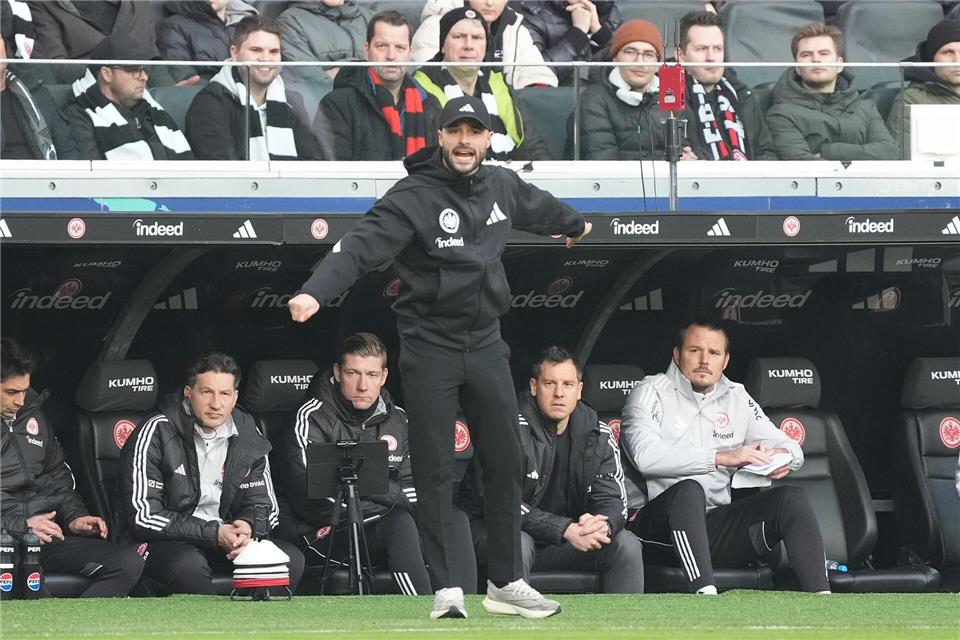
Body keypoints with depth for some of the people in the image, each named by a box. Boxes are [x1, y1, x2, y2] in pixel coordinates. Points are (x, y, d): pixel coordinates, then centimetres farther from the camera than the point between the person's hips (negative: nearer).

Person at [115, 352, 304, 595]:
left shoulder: (247, 436, 4)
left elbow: (264, 506, 10)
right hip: (165, 541, -5)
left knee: (291, 559, -16)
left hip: (224, 537, 5)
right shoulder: (155, 433, -12)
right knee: (190, 566, -38)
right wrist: (214, 533, -22)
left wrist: (247, 527, -16)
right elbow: (143, 517, -17)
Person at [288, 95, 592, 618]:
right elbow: (360, 246, -26)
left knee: (504, 463, 8)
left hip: (486, 344, 6)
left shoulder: (501, 186, 5)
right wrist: (314, 293, -43)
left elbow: (537, 206, 29)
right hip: (430, 349, -6)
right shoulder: (412, 198, -14)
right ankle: (447, 589, 1)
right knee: (434, 471, -2)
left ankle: (505, 582, 18)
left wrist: (575, 224, 50)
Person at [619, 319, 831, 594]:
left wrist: (785, 456, -11)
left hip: (714, 525, 5)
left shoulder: (736, 398, 18)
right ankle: (706, 593, -54)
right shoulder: (652, 392, 2)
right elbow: (645, 455, -18)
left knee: (791, 497, -16)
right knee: (688, 489, -37)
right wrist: (723, 457, -24)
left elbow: (791, 448, 17)